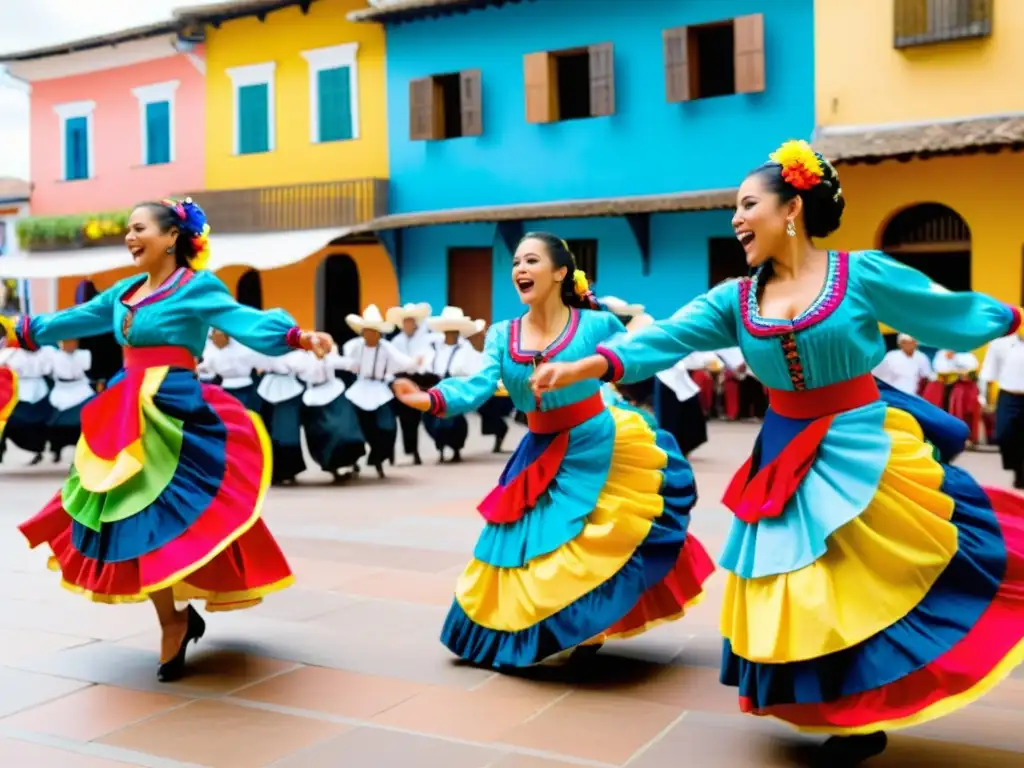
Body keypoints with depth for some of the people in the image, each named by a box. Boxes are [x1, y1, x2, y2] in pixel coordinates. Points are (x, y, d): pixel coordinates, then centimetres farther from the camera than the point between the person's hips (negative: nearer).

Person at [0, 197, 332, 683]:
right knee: (131, 519, 6)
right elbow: (72, 321, 26)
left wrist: (298, 337, -35)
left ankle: (174, 622, 9)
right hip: (128, 419, 7)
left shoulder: (198, 287, -6)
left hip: (176, 414, -7)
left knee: (156, 519, -8)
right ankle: (176, 619, 19)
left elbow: (243, 322, -19)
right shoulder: (125, 292, 15)